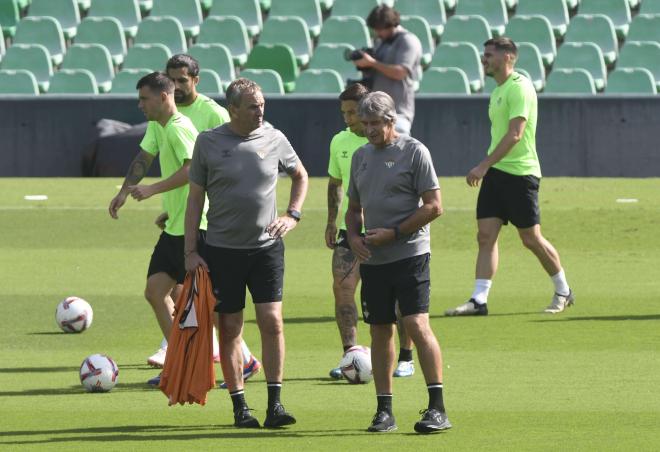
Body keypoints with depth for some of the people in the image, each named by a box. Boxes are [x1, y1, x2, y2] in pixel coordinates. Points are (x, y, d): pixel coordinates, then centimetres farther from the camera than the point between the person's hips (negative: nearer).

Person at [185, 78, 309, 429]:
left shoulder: (274, 139, 3)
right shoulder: (209, 143, -2)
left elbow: (300, 176, 22)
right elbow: (195, 198, 3)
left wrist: (292, 215, 7)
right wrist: (190, 251, -1)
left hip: (266, 246, 1)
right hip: (222, 250, -1)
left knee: (272, 322, -8)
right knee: (230, 330, 1)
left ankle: (274, 405, -4)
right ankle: (239, 407, 9)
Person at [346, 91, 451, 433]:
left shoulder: (414, 152, -4)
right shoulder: (361, 156, 16)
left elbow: (433, 206, -8)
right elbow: (354, 208, 25)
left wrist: (393, 233, -12)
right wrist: (353, 237, 4)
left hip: (409, 254, -6)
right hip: (372, 259, 6)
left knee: (417, 324, -15)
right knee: (380, 332, 6)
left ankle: (437, 408, -14)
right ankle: (384, 411, 11)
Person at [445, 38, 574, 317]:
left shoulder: (519, 87, -15)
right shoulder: (498, 91, 15)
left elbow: (514, 134, -22)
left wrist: (484, 165, -25)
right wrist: (487, 168, 17)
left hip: (520, 173, -8)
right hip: (495, 173, 8)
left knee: (531, 238, 0)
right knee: (485, 236, -2)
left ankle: (563, 292, 16)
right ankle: (479, 301, -5)